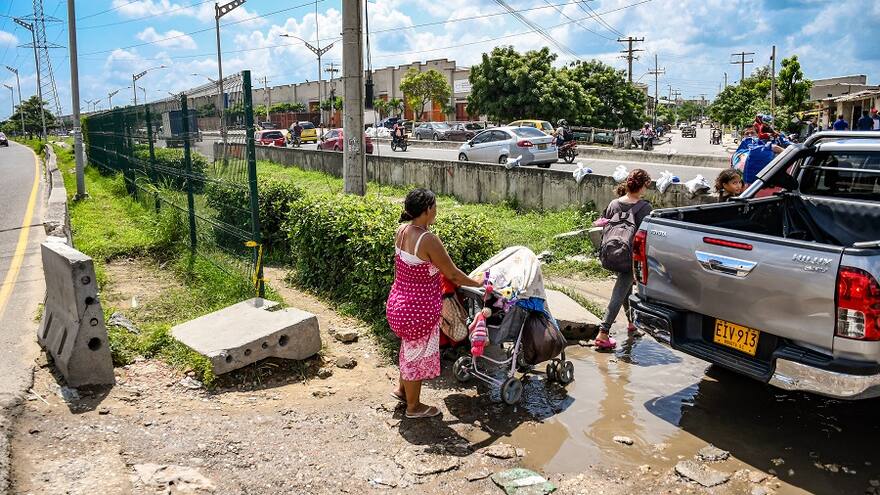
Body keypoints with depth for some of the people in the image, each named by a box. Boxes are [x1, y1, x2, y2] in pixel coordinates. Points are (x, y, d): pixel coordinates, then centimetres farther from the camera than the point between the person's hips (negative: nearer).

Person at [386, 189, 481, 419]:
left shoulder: (401, 232, -3)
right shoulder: (429, 240, -27)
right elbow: (453, 273, -17)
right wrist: (477, 283, -1)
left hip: (398, 301, 8)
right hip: (419, 308, -8)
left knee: (410, 347, 29)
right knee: (417, 354, 11)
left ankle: (402, 389, 47)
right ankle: (413, 406, 30)